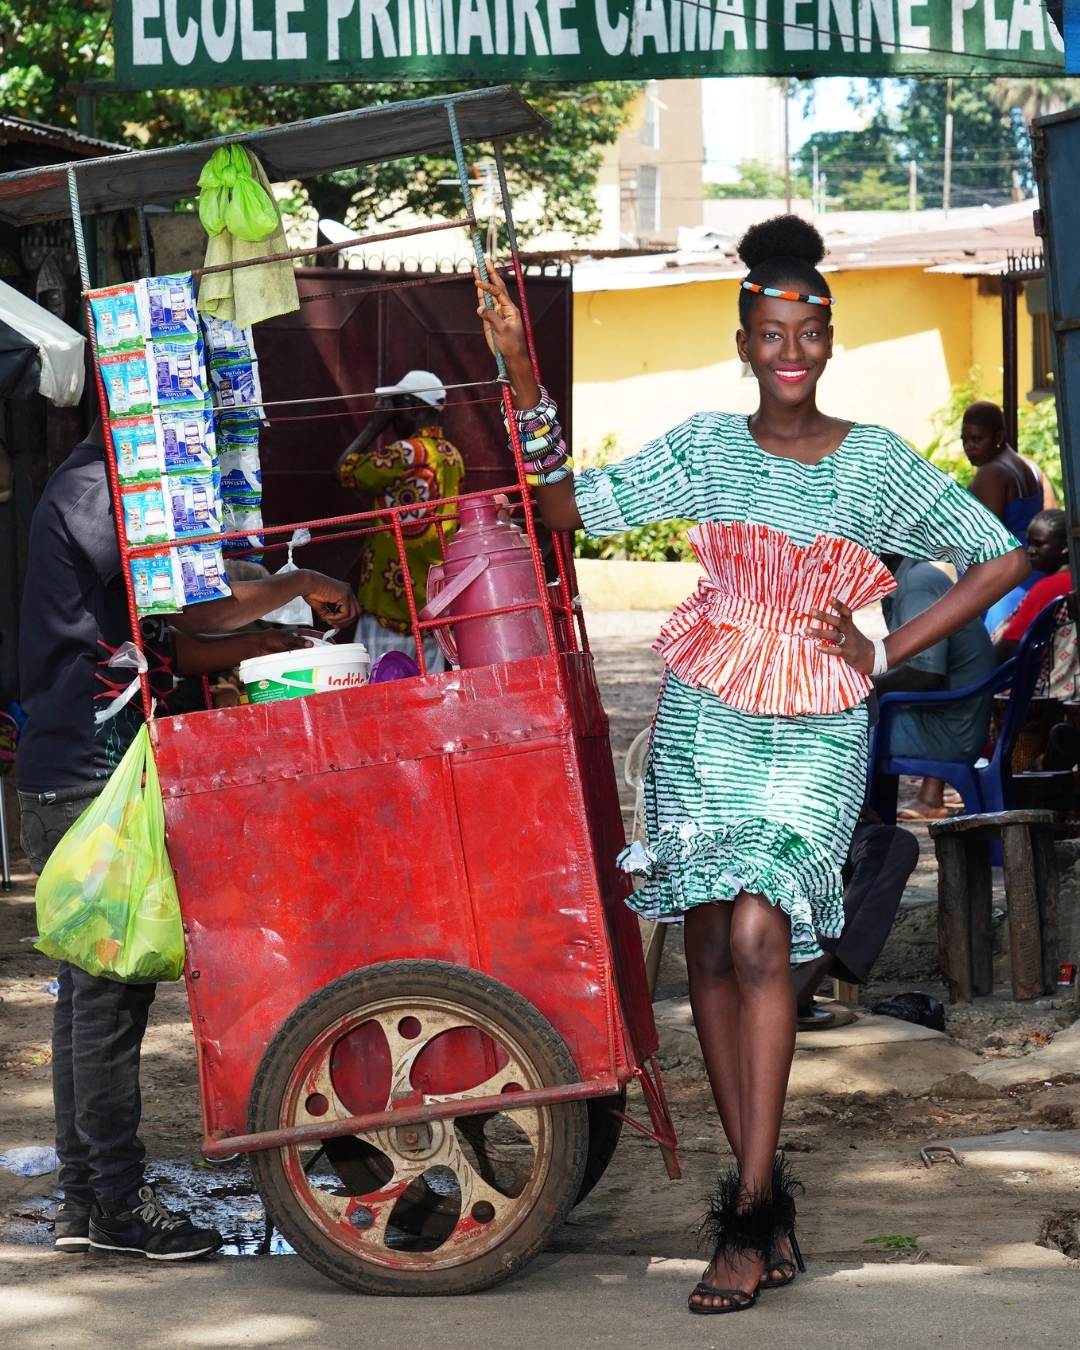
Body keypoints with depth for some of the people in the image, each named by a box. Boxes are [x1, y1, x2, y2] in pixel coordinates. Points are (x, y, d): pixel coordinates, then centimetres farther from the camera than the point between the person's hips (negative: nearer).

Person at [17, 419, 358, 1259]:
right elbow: (185, 608, -17)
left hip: (88, 780, 11)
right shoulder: (91, 489, -13)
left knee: (93, 987, 12)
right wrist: (300, 586, -10)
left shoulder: (103, 487, 19)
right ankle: (118, 1204, -3)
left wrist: (261, 645, 7)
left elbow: (152, 639, 19)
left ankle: (85, 1199, 16)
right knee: (109, 989, -7)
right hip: (89, 778, -11)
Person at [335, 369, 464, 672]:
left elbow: (345, 469, -7)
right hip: (434, 599, 8)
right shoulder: (452, 457, 11)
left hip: (394, 597, -8)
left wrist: (374, 425, 0)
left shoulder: (406, 453, -15)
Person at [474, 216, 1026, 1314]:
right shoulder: (705, 447, 5)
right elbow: (568, 506, 0)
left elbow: (1002, 559, 8)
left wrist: (885, 654, 2)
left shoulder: (878, 463, 2)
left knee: (757, 932, -16)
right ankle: (757, 1188, 12)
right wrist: (523, 380, -10)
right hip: (706, 718, 2)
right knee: (711, 943, 2)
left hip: (817, 729, -2)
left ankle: (753, 1210, -14)